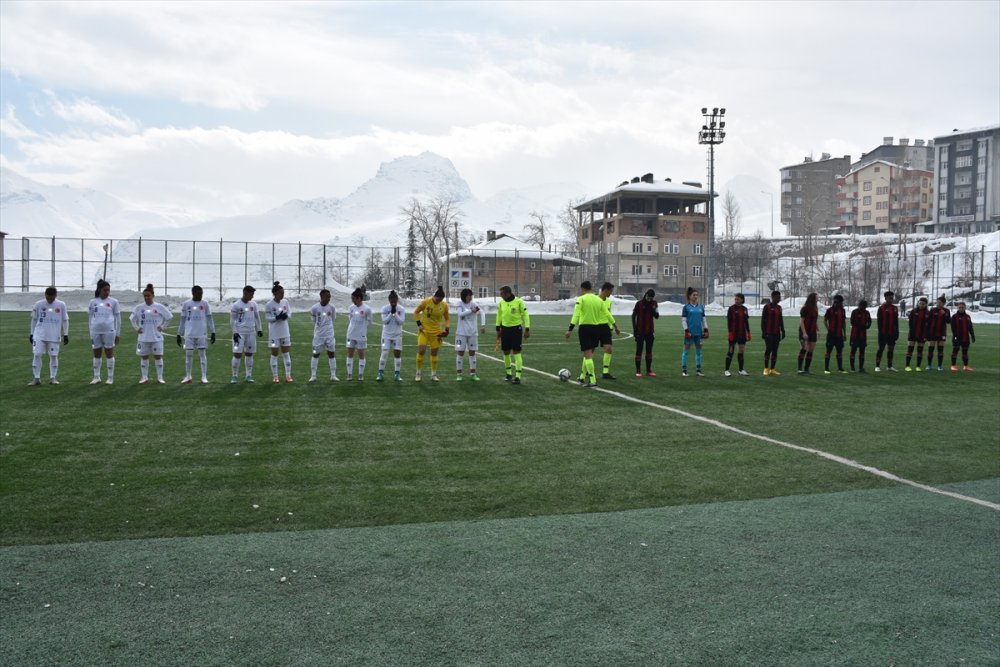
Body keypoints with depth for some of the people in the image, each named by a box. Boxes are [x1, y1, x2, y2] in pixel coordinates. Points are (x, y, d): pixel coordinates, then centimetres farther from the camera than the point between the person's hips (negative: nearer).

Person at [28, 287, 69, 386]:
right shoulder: (38, 304, -1)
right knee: (36, 355, -4)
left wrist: (65, 334, 3)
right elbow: (34, 319, 8)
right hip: (39, 335, 0)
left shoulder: (61, 305, -2)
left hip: (54, 336, 0)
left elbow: (65, 320, 5)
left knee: (54, 356, 2)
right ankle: (36, 378, 3)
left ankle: (53, 378, 12)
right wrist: (31, 333, 9)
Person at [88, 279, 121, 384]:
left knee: (109, 354, 3)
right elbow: (91, 318, 13)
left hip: (109, 331, -2)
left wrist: (118, 334, 2)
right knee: (96, 354, 10)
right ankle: (96, 377, 19)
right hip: (96, 331, 2)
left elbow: (118, 318, 5)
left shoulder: (113, 301, 3)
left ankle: (110, 378, 10)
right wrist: (91, 335, 11)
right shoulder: (93, 302, 8)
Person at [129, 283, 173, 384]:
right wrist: (136, 328, 7)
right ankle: (144, 378, 14)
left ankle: (160, 378, 5)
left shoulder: (159, 307, -3)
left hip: (156, 337, -2)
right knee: (144, 357, 7)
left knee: (158, 357, -1)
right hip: (143, 337, 2)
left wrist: (162, 327, 0)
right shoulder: (139, 307, 4)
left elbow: (169, 317, 5)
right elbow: (132, 319, 17)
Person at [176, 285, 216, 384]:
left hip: (202, 334, -1)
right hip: (189, 334, 1)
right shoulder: (186, 304, 3)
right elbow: (183, 320, 9)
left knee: (202, 354, -1)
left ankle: (204, 377, 1)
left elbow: (209, 319, 3)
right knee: (188, 355, 4)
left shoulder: (205, 304, 1)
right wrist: (179, 334, 8)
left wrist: (212, 332, -4)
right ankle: (188, 377, 14)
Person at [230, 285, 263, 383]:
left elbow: (257, 318, 16)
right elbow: (232, 320, -4)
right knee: (237, 354, -6)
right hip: (239, 332, -4)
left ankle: (249, 376, 14)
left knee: (249, 354, 7)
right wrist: (235, 332, -11)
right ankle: (234, 376, 3)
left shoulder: (253, 304, 7)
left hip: (251, 332, 5)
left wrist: (259, 329, 14)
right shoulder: (236, 305, -7)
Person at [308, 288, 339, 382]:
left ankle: (333, 376, 11)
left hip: (330, 335, 2)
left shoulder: (332, 307, -5)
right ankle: (313, 376, 13)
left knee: (332, 354, 4)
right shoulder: (315, 308, -10)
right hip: (318, 335, -2)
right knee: (315, 354, 6)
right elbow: (314, 320, 6)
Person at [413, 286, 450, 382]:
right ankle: (418, 373, 6)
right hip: (424, 330, -2)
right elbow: (416, 312, 1)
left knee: (434, 353, 6)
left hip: (436, 332, 2)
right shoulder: (426, 302, -13)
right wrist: (419, 324, -8)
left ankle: (434, 374, 17)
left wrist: (447, 328, -7)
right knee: (421, 351, -9)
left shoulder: (444, 305, -6)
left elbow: (447, 318, 8)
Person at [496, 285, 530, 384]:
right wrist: (498, 329, 12)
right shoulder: (501, 303, 2)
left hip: (516, 329, -5)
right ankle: (508, 374, 25)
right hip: (505, 329, 5)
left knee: (516, 352, -7)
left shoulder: (519, 301, -12)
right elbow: (499, 316, 13)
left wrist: (527, 329, -11)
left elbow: (525, 315, -8)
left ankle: (518, 377, -4)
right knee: (506, 352, 8)